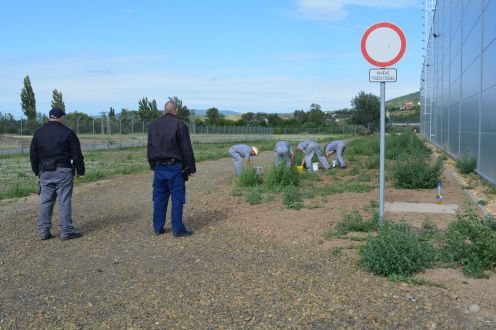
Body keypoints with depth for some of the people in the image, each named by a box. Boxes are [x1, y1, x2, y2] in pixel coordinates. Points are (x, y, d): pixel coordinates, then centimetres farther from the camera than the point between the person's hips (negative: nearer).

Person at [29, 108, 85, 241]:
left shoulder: (38, 133, 10)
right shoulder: (67, 132, -3)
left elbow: (33, 155, 13)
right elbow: (77, 154, -3)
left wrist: (37, 172, 20)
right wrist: (81, 171, 4)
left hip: (45, 172, 4)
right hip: (63, 171, -4)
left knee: (45, 202, 9)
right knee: (64, 201, -1)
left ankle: (43, 231, 11)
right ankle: (66, 231, 0)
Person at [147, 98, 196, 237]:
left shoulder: (153, 125, 11)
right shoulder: (180, 124, -8)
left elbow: (149, 148, 15)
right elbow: (187, 149, -9)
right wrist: (191, 168, -2)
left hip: (159, 167, 6)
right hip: (174, 167, -5)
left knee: (159, 197, 11)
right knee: (177, 198, 0)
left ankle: (158, 228, 16)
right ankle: (178, 229, 3)